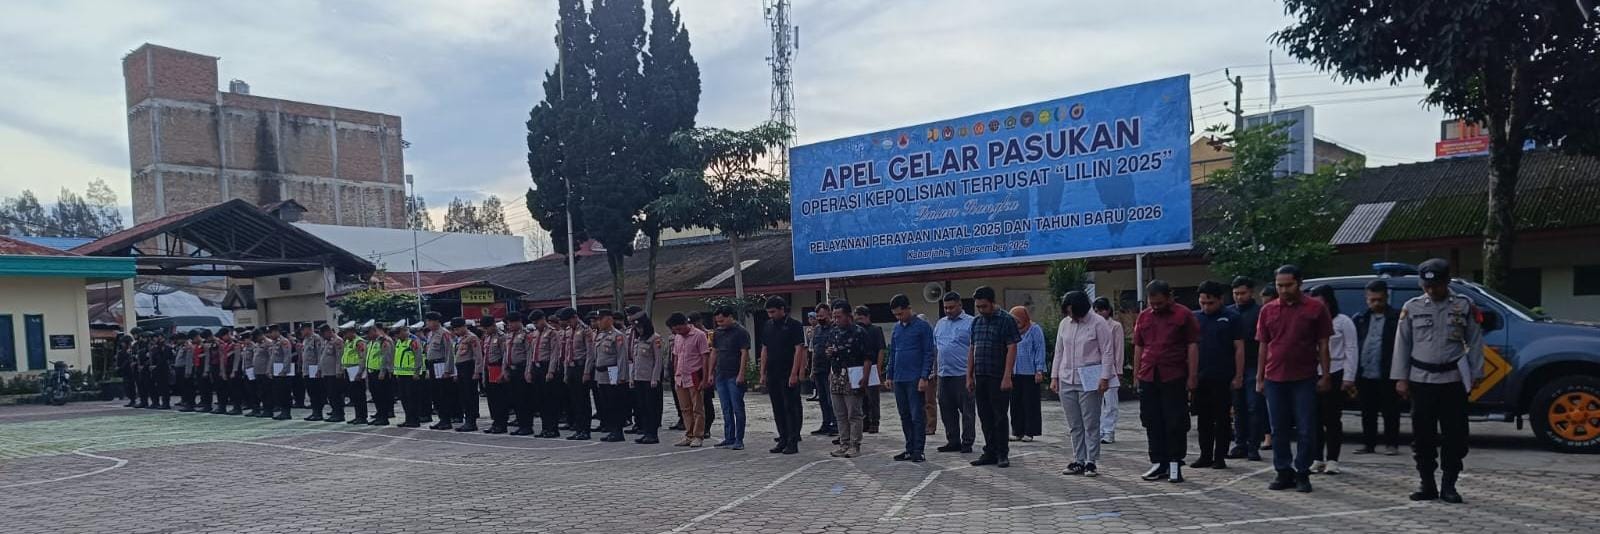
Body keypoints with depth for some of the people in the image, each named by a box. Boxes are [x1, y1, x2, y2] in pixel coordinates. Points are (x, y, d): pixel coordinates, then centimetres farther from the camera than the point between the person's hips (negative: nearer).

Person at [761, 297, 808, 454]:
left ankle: (793, 442, 0)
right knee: (778, 409, 10)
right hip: (772, 375, 6)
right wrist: (763, 373, 9)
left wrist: (794, 374, -16)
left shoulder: (794, 325, -6)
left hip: (789, 375, -6)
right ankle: (783, 440, 18)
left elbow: (799, 350, -11)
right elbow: (764, 350, 15)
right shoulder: (768, 326, 12)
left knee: (791, 408, -4)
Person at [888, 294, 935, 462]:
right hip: (899, 379, 6)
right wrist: (890, 376, 13)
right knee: (904, 416, 10)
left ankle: (918, 451, 3)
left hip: (915, 379, -6)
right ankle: (910, 449, 17)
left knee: (917, 416, -3)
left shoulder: (922, 327, -5)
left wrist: (924, 377, -14)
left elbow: (929, 353, -8)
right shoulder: (896, 328, 13)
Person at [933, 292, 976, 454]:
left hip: (963, 375, -6)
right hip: (943, 374, 6)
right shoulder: (940, 324, 15)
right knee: (947, 410, 10)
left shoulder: (970, 323, -3)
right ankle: (953, 441, 19)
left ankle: (967, 442, 7)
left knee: (967, 410, 0)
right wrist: (933, 371, 14)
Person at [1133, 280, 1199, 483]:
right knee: (1153, 423, 8)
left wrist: (1192, 375, -9)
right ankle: (1158, 463, 17)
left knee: (1175, 423, -1)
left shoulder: (1183, 315, -2)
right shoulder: (1143, 317, 12)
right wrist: (1137, 374, 12)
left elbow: (1193, 346, -4)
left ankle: (1175, 464, 8)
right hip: (1148, 378, 5)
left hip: (1174, 378, -5)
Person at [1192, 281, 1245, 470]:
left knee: (1222, 419, 3)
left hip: (1223, 378, -4)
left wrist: (1238, 376, -8)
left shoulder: (1231, 318, -2)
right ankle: (1205, 456, 18)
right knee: (1203, 419, 9)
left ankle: (1220, 457, 11)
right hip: (1200, 377, 4)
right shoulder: (1195, 318, 9)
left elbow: (1239, 348, -3)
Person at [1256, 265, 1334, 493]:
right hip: (1274, 379, 3)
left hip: (1304, 379, -3)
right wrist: (1260, 378, 8)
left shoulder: (1316, 308, -1)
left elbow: (1323, 344, 1)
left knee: (1306, 430, 1)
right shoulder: (1268, 310, 7)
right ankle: (1284, 472, 18)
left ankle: (1302, 474, 12)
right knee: (1279, 429, 8)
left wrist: (1325, 376, -4)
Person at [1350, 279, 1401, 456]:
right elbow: (1354, 347, 10)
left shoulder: (1396, 318, -2)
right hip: (1365, 374, 4)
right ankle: (1368, 444, 20)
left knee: (1390, 412, 4)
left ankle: (1391, 444, 14)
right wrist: (1351, 376, 6)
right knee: (1368, 413, 11)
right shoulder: (1360, 319, 11)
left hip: (1386, 375, -4)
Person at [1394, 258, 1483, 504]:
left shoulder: (1465, 306, 3)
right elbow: (1402, 343, 5)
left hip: (1453, 380, -1)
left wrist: (1475, 375, 0)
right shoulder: (1411, 307, 4)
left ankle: (1449, 486, 11)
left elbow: (1475, 342, 5)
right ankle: (1426, 484, 13)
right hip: (1421, 380, 1)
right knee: (1423, 435, 4)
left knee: (1454, 434, 1)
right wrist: (1401, 378, 2)